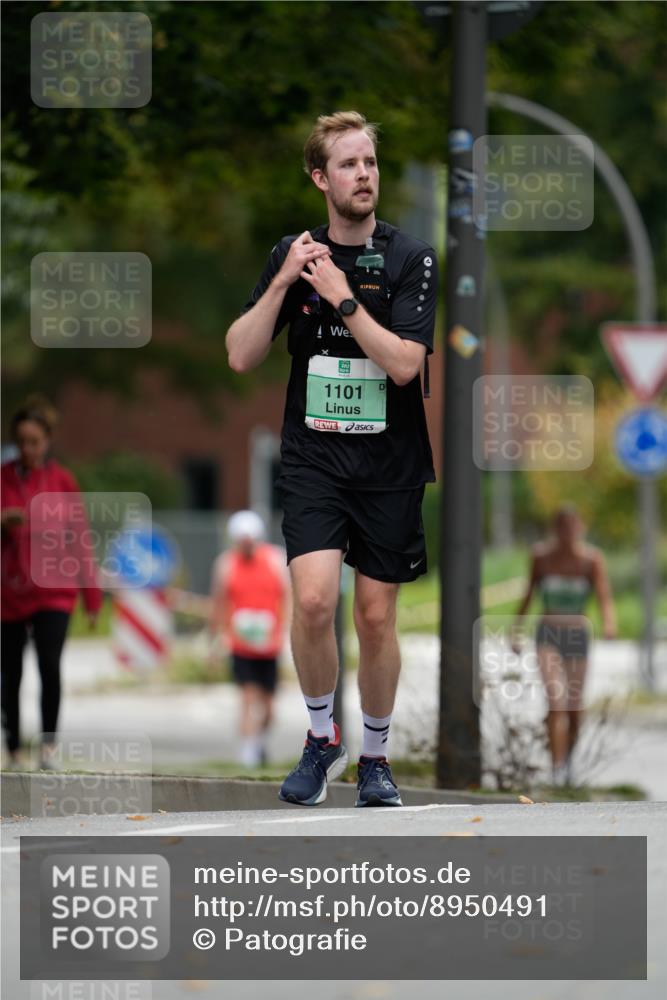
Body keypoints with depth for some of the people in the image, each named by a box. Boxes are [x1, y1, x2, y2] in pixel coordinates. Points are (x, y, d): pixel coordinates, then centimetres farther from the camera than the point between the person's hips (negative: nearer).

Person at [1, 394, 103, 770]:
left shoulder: (62, 480, 1)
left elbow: (78, 540, 6)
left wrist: (92, 596, 6)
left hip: (54, 592, -1)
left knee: (50, 664, -18)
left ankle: (50, 742, -6)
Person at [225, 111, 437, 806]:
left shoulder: (410, 259, -5)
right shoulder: (291, 254, 3)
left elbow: (404, 363, -16)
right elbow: (241, 357, -1)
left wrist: (342, 297, -19)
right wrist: (283, 283, -12)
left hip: (389, 465, 0)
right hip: (312, 456, 1)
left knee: (376, 615, 6)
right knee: (314, 598, -19)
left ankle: (374, 757, 24)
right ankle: (321, 738, 3)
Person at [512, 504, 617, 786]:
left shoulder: (592, 559, -8)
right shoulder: (541, 556, -4)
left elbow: (605, 597, -19)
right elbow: (530, 591, 11)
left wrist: (609, 623, -39)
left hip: (578, 638, 1)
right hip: (548, 637, -1)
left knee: (574, 708, 11)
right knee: (557, 701, -20)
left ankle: (567, 760, 39)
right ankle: (558, 771, -23)